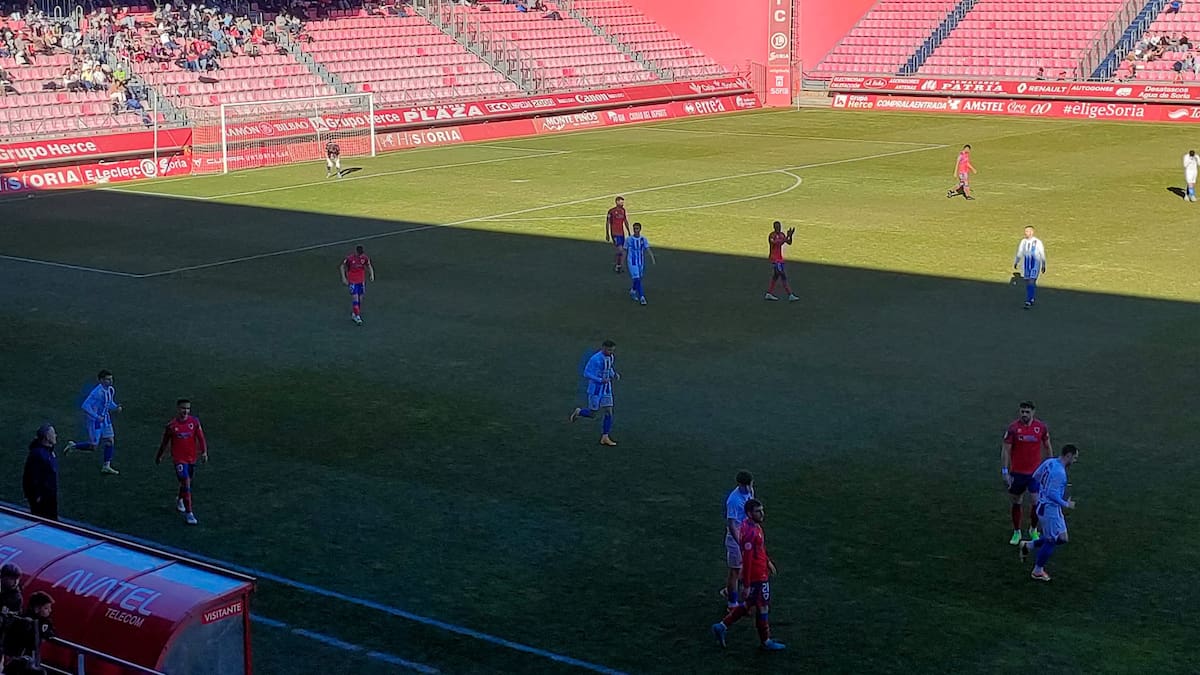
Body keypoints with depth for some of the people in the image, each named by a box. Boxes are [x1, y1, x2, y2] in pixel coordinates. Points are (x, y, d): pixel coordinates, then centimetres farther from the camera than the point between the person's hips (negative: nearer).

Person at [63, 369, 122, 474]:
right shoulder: (97, 392, -26)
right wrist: (97, 417, -28)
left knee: (110, 441, 3)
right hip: (94, 421, -8)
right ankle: (72, 445, 23)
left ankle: (106, 466, 11)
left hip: (105, 419, 8)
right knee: (93, 446, -1)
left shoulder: (111, 390, 1)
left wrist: (116, 407, -3)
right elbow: (85, 406, -27)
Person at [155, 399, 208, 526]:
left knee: (187, 482, 21)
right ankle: (188, 514, -13)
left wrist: (204, 452, -18)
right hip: (179, 459, -4)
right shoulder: (171, 425, -7)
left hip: (191, 458, 4)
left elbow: (201, 438, -5)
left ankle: (179, 500, 52)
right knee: (186, 484, -14)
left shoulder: (194, 422, -3)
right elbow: (164, 442, 4)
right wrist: (159, 457, 14)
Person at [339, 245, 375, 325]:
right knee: (355, 298, -11)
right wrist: (344, 278, -7)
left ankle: (353, 314, 25)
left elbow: (369, 266, 10)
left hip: (361, 281, 4)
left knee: (360, 299, 9)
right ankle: (357, 316, -8)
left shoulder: (365, 258, -6)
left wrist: (372, 274, -6)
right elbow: (342, 266, -2)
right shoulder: (349, 258, -16)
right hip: (352, 281, -4)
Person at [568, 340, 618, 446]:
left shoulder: (610, 357, 2)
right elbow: (586, 373, -18)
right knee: (592, 413, 0)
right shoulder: (595, 359, -21)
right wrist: (600, 380, -27)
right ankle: (578, 412, 31)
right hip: (595, 389, -6)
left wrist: (615, 375, 1)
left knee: (608, 413, 0)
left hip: (606, 389, 7)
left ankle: (605, 438, 6)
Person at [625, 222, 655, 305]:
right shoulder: (629, 240, -5)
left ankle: (633, 291, 40)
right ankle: (642, 297, -13)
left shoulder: (643, 239, 0)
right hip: (632, 263, -3)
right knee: (637, 279, -13)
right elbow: (625, 251, 3)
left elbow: (648, 249, -7)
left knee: (638, 279, 14)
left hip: (641, 263, 4)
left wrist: (652, 258, -19)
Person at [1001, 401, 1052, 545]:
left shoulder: (1041, 427, -4)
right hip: (1017, 473, -1)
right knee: (1016, 503, 9)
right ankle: (1016, 532, 26)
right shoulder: (1013, 428, -10)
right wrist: (1004, 472, -11)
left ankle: (1033, 530, 22)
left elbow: (1047, 446, 10)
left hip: (1035, 472, 1)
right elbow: (1005, 450, -7)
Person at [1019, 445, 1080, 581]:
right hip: (1050, 509, -10)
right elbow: (1052, 494, -28)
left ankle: (1028, 547, 25)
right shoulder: (1059, 472, -26)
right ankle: (1037, 571, 18)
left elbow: (1036, 476, 15)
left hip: (1043, 505, 10)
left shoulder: (1050, 462, 2)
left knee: (1061, 538, 18)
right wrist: (1066, 504, -15)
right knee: (1052, 540, 5)